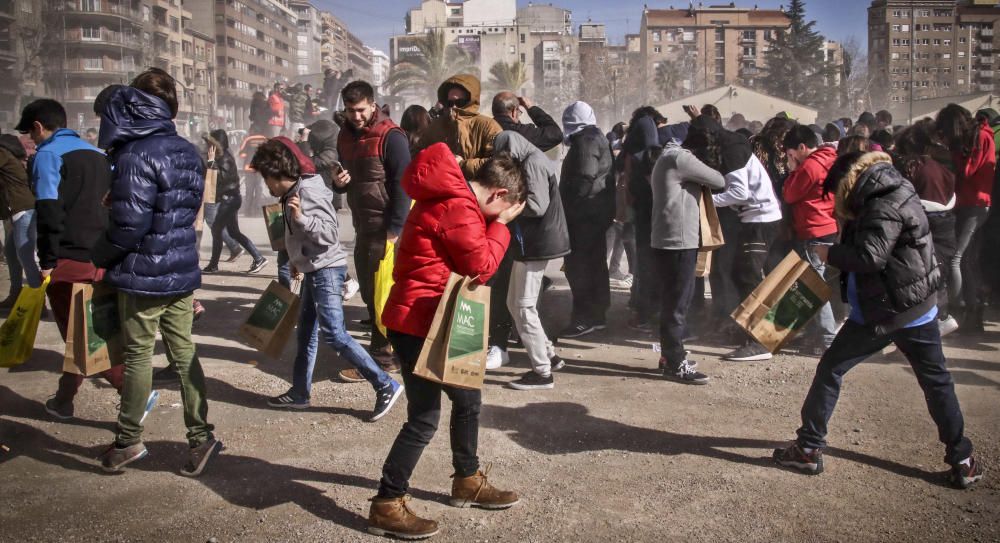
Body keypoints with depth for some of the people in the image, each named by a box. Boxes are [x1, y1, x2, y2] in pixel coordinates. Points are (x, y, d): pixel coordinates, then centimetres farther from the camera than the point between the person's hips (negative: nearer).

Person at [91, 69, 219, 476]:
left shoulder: (136, 155, -18)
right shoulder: (188, 153, 6)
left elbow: (130, 225, -21)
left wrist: (99, 255, -3)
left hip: (143, 275, -6)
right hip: (182, 270, 6)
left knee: (138, 355, 7)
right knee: (184, 353, 11)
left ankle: (128, 440, 21)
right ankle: (200, 436, 14)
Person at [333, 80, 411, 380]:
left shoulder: (390, 136, -12)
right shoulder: (346, 136, 12)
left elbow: (403, 184, -16)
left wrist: (395, 229, -20)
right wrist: (339, 181, -1)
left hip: (386, 228, -8)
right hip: (362, 225, 8)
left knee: (380, 292, -4)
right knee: (369, 291, 14)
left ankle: (380, 358, 3)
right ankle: (387, 349, 27)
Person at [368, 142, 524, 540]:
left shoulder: (452, 199, 13)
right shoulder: (458, 208, -20)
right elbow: (481, 268, -14)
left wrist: (492, 223, 3)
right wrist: (501, 224, -5)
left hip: (429, 319, 11)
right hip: (417, 321, -11)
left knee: (468, 398, 19)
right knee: (424, 418, -4)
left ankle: (467, 482, 34)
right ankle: (386, 506, 8)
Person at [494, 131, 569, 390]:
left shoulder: (533, 163, -15)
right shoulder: (531, 161, 17)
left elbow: (537, 204, -24)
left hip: (536, 245, -10)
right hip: (529, 242, 10)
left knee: (524, 307, -5)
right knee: (514, 303, 15)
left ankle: (542, 372, 2)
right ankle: (549, 356, 23)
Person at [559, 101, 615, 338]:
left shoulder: (584, 141, -14)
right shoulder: (598, 138, 19)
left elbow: (583, 180, -23)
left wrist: (568, 207, -17)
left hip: (584, 213, -11)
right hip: (600, 211, 11)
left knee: (577, 265, -9)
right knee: (595, 263, 14)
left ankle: (584, 318, -8)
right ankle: (598, 314, 22)